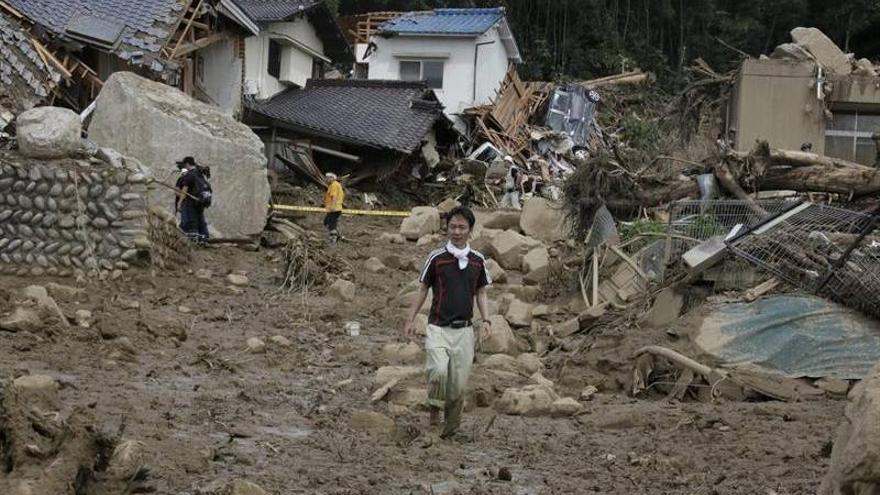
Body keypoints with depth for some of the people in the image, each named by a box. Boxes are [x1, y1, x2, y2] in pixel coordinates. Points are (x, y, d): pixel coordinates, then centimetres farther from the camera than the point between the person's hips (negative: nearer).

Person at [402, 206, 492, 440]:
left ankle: (451, 424, 19)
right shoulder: (436, 258, -2)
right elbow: (423, 290, 6)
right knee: (439, 370, -24)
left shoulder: (477, 260, 6)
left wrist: (485, 319, -1)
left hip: (464, 329, 3)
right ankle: (435, 407, 2)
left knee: (459, 382, 2)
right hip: (438, 327, -3)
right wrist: (410, 319, 1)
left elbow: (481, 293, 14)